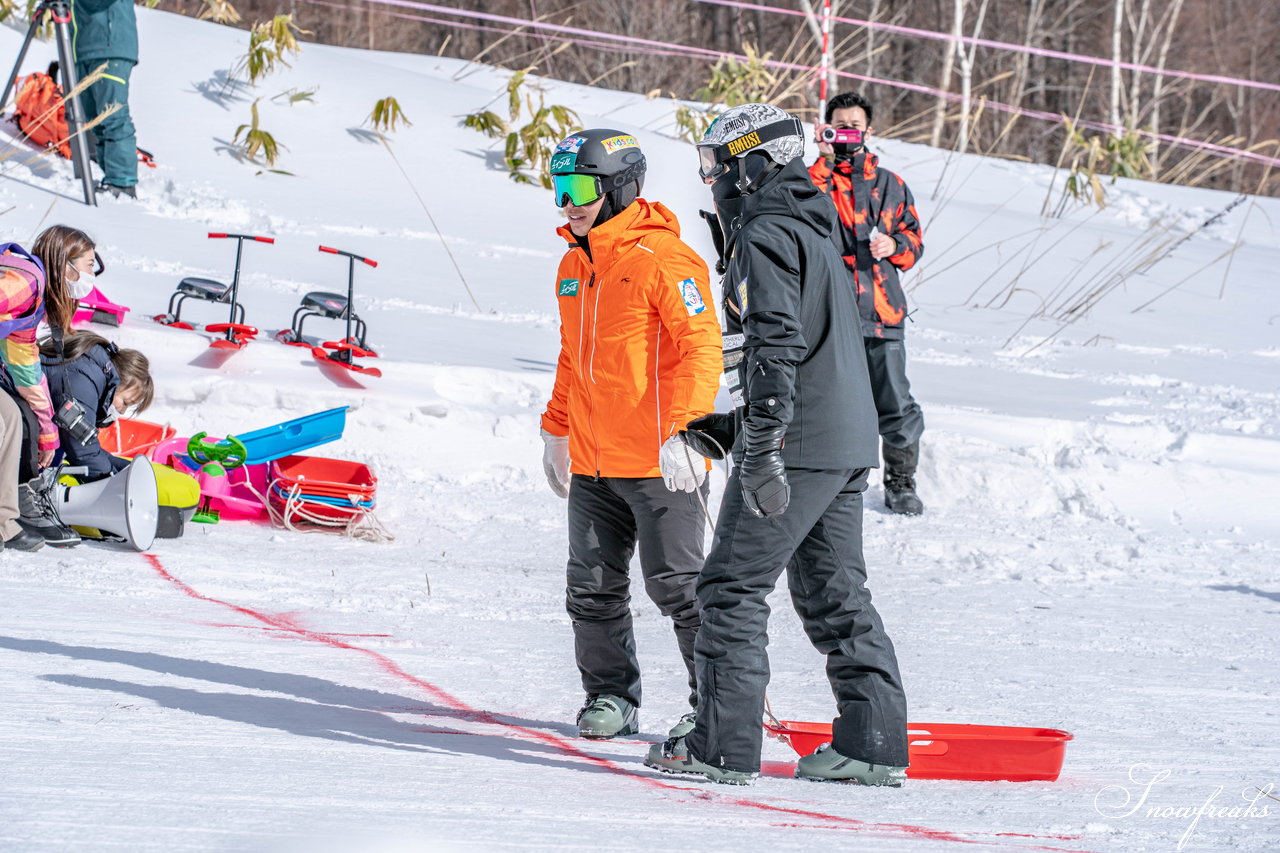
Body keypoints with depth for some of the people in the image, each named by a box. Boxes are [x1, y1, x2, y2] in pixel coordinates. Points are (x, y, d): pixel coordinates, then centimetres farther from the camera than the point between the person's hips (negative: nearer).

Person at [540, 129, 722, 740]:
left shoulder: (662, 260, -12)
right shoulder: (574, 266, 14)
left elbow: (702, 347, -17)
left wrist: (684, 430, -26)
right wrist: (556, 431, 24)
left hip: (659, 462, -8)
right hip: (592, 463, 8)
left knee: (676, 584, -4)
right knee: (593, 586, 9)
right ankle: (610, 696, 22)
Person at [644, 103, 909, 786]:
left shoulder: (763, 238, -11)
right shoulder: (812, 232, 21)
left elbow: (776, 348, -21)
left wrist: (762, 448, -25)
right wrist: (730, 425, 28)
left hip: (797, 443, -9)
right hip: (849, 444, 9)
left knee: (733, 588, -4)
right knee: (835, 594, 12)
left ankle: (725, 747, -4)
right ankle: (874, 746, 11)